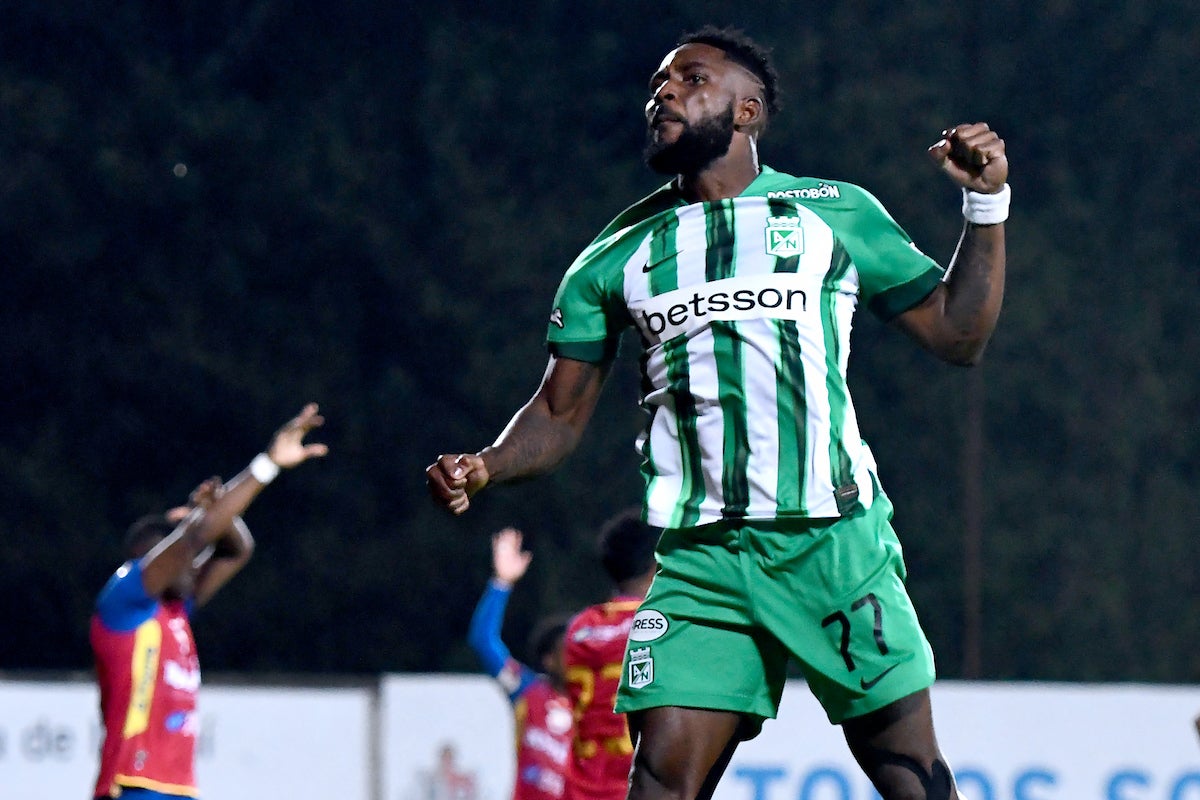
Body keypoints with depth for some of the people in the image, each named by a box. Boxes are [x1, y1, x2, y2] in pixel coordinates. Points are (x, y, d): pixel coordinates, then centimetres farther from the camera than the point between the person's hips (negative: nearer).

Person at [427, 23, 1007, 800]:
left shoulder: (836, 213, 9)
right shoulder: (618, 255, 13)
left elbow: (956, 335, 10)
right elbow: (560, 414, 15)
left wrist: (986, 206, 0)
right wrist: (483, 468, -5)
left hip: (837, 539, -1)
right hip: (702, 560, 1)